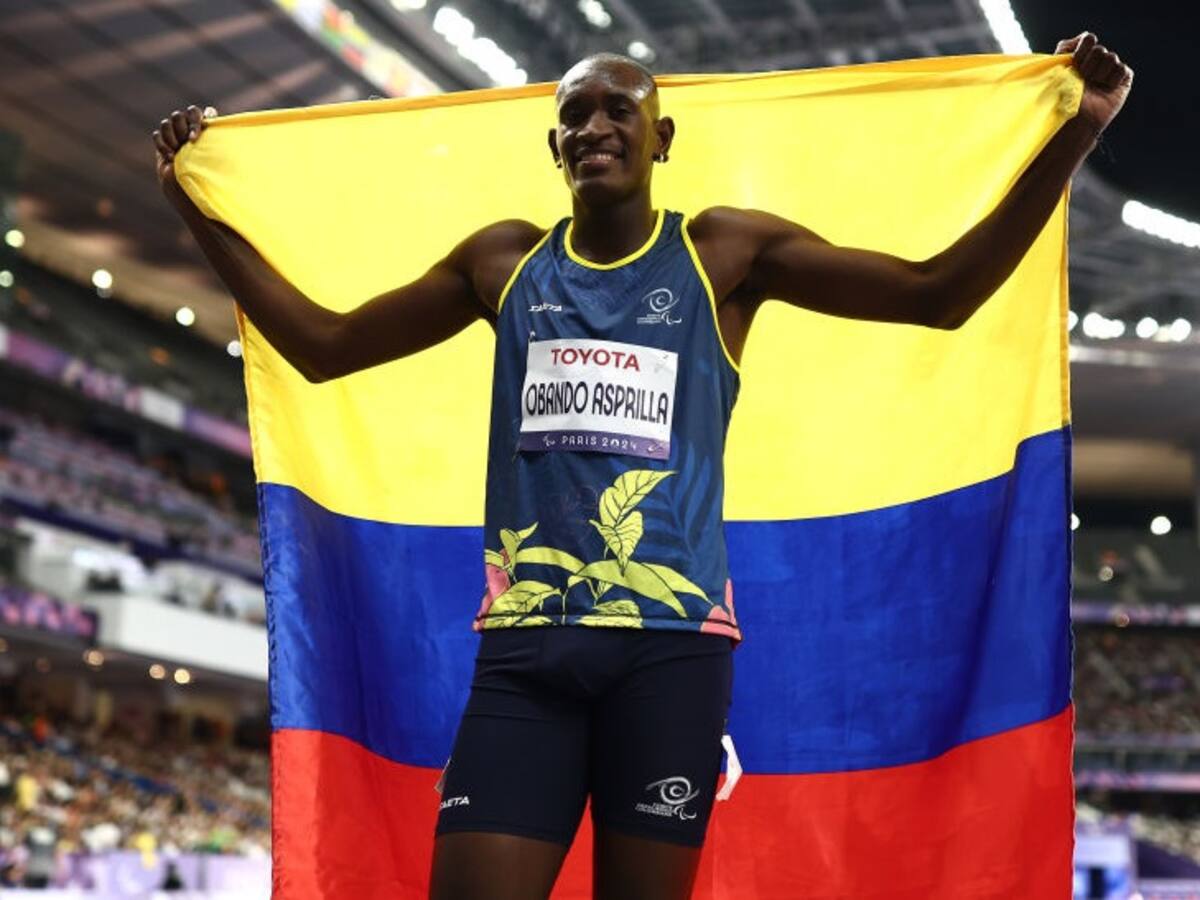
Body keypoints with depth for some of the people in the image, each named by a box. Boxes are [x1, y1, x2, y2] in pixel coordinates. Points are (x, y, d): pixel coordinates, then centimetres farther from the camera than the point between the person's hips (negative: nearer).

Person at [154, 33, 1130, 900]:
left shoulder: (724, 251, 6)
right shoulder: (503, 261, 12)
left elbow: (937, 293, 2)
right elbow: (324, 345, 20)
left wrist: (1072, 139, -4)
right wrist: (198, 211, 18)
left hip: (671, 640, -2)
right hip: (525, 643, 2)